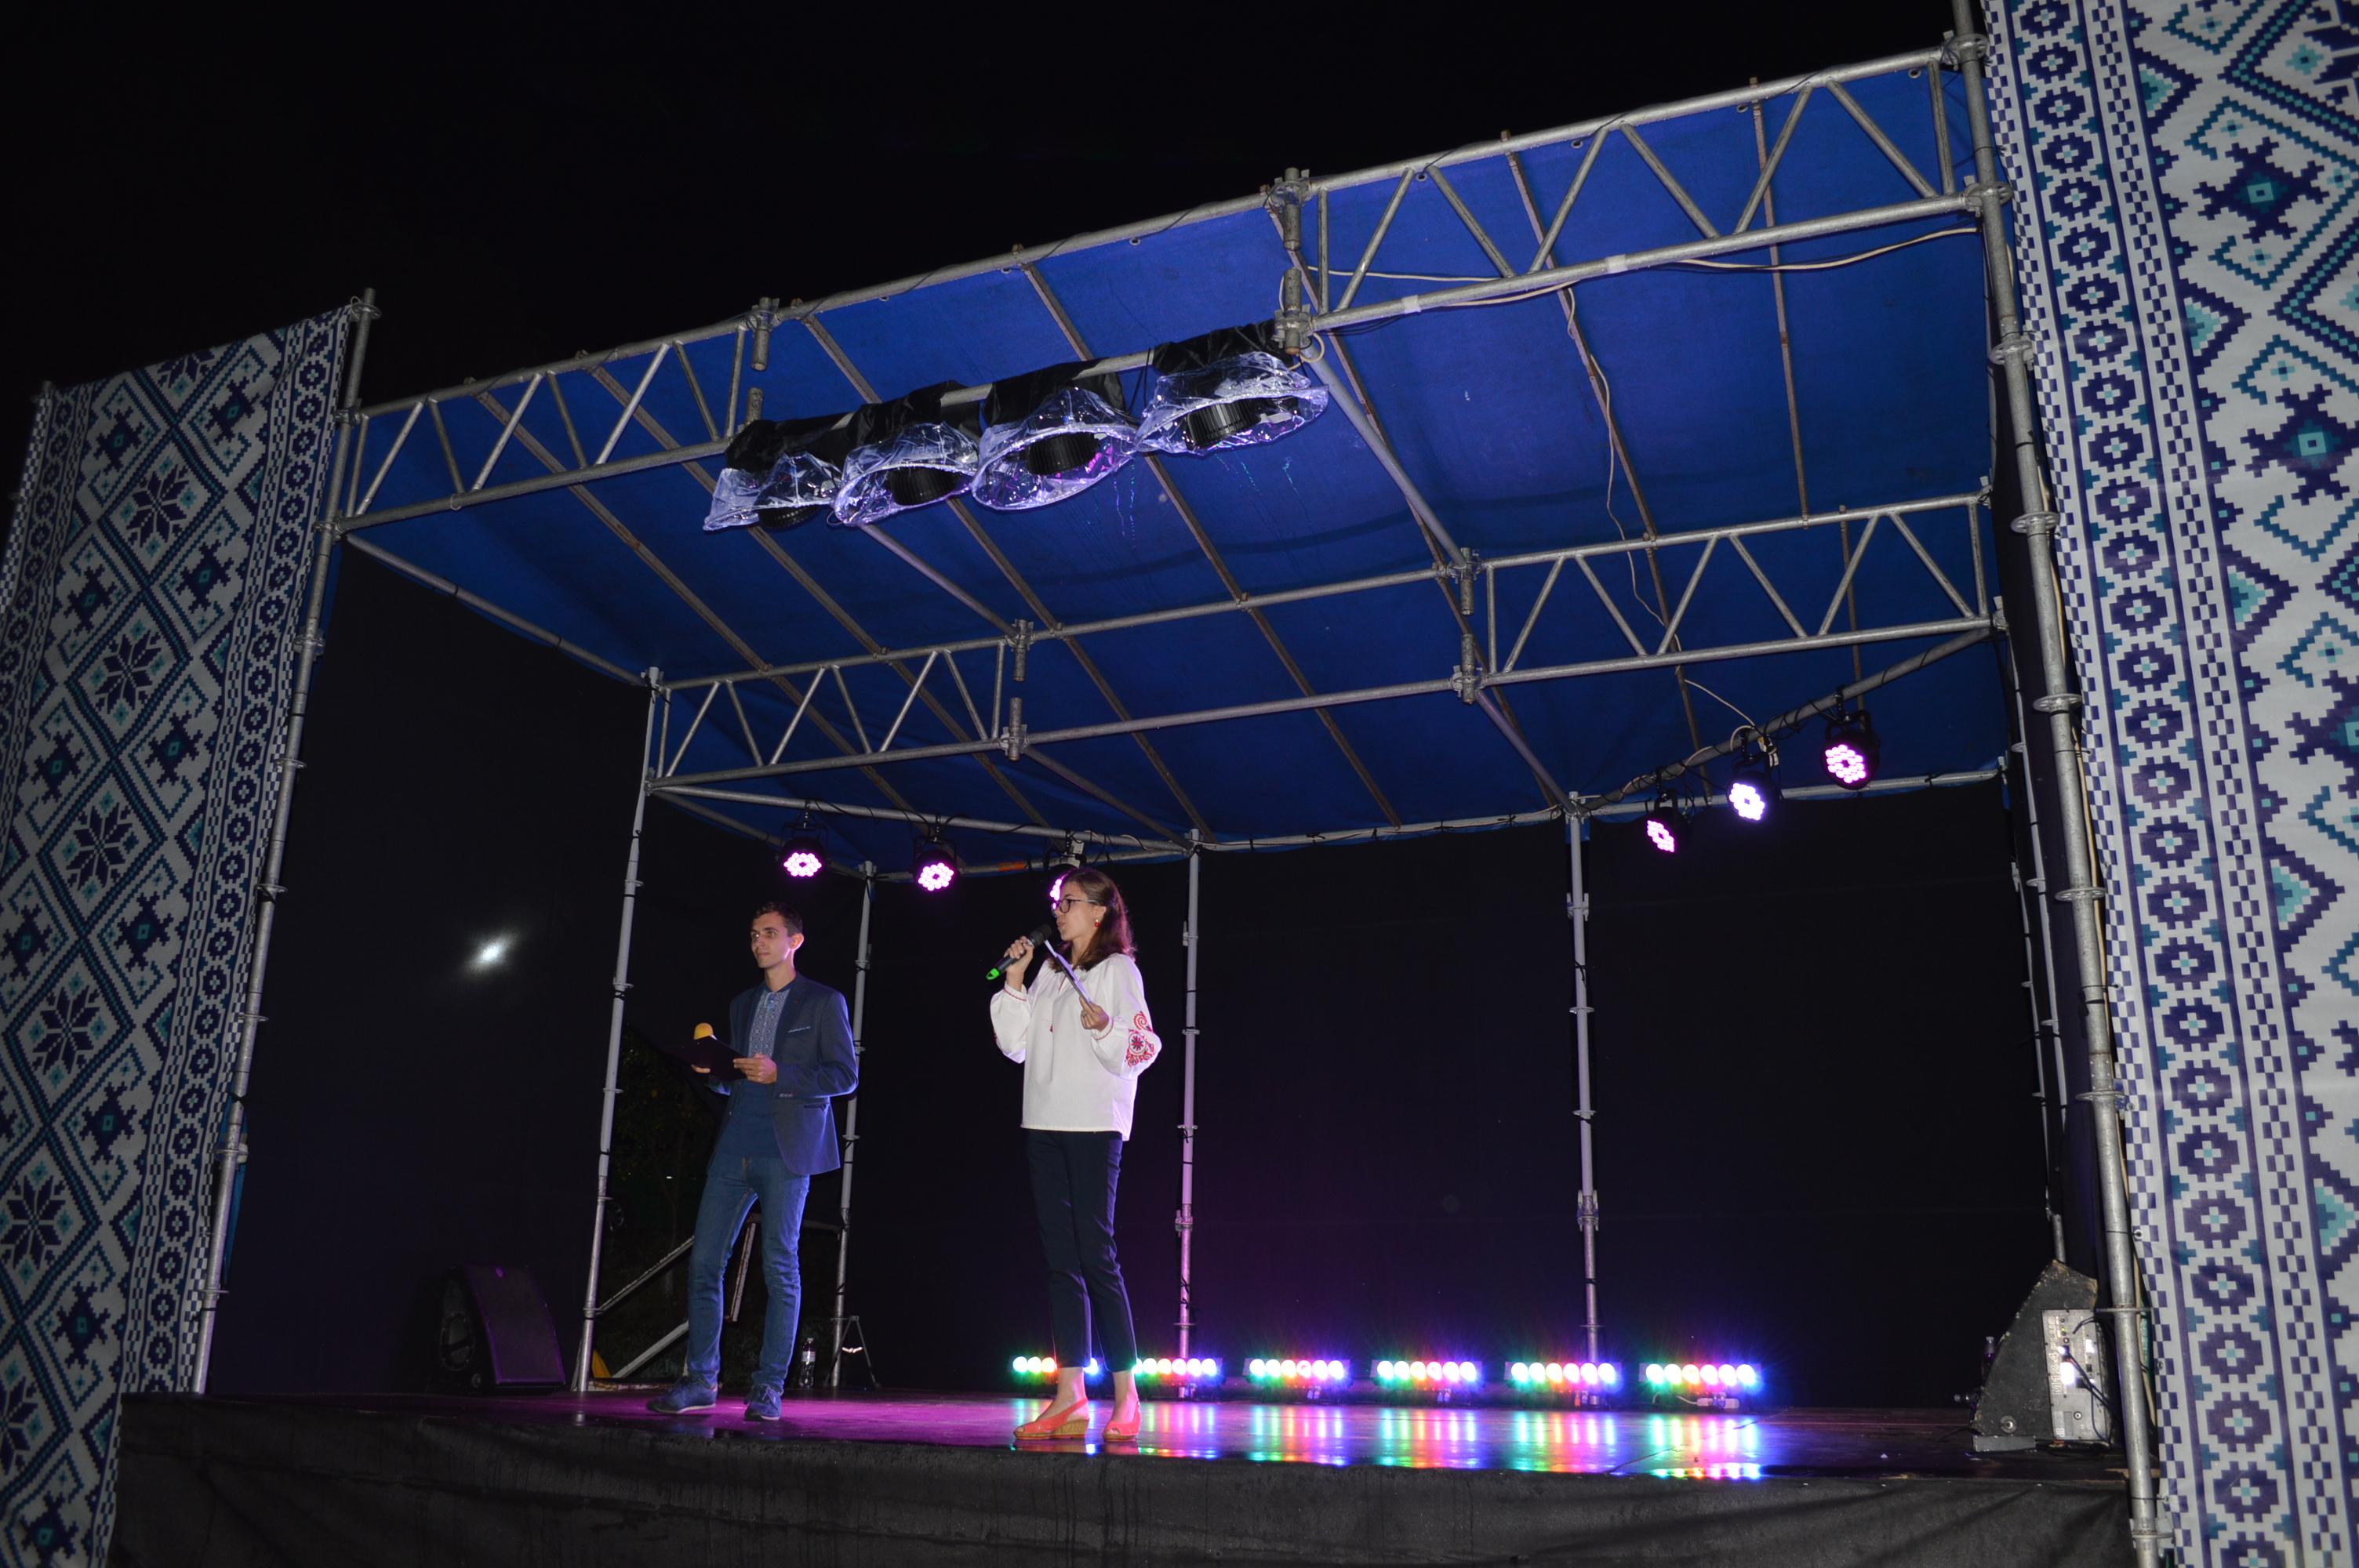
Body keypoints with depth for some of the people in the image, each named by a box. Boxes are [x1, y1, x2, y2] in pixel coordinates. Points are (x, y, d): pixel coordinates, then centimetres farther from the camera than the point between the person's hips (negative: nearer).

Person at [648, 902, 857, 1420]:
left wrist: (779, 1074, -13)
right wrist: (710, 1070, 4)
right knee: (704, 1262, 1)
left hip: (786, 1151, -5)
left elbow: (846, 1075, -3)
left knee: (780, 1268, -4)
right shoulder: (742, 1005, 22)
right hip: (735, 1148, 6)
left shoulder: (823, 1002, 4)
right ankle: (700, 1381, 11)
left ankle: (769, 1387, 3)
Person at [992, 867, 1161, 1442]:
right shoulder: (1050, 971, 19)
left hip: (1095, 1124, -7)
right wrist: (1014, 981, 6)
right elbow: (1015, 1045, 14)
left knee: (1096, 1254, -9)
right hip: (1045, 1124, 7)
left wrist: (1105, 1028, -24)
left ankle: (1126, 1398, -4)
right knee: (1060, 1258, 4)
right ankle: (1070, 1398, 6)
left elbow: (1138, 1052, -6)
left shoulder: (1118, 969, 0)